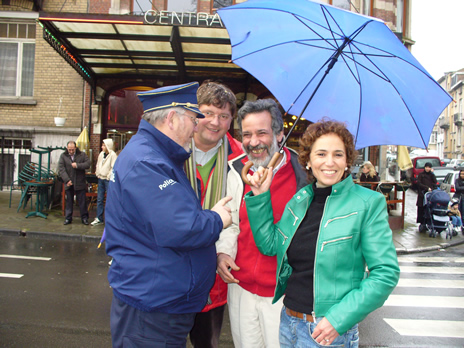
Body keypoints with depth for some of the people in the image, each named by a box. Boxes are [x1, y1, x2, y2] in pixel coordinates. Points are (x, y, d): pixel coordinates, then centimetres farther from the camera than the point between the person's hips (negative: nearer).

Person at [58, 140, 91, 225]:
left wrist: (77, 165, -19)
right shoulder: (63, 156, 3)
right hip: (69, 183, 1)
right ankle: (68, 218, 19)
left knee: (82, 201, 3)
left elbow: (88, 164, -8)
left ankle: (84, 218, 14)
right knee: (69, 201, 9)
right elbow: (61, 169, -4)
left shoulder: (82, 155, 2)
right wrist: (67, 180, -14)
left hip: (80, 183, -1)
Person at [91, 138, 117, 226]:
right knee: (99, 199, 10)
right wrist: (98, 174, 10)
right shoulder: (101, 154, 12)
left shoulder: (113, 155, -11)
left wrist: (108, 176, -16)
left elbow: (114, 168, -16)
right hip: (101, 179, 8)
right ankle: (99, 219, 18)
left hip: (108, 180, -7)